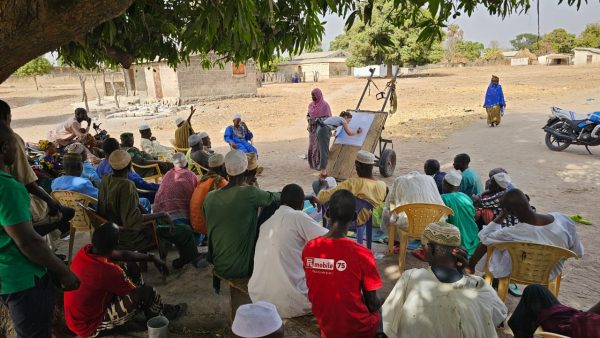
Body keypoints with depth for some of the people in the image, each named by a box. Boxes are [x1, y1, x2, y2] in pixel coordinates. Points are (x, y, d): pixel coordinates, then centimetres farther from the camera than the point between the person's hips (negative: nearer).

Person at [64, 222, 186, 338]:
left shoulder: (85, 250, -11)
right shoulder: (107, 271, -34)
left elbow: (122, 255, 6)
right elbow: (135, 293, -15)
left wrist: (152, 258, 9)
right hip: (90, 325, -8)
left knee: (128, 268, 9)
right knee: (147, 292, -14)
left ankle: (154, 308, 24)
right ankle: (162, 314, 21)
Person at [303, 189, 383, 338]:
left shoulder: (309, 248, -12)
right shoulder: (362, 254, -25)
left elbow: (319, 289, 3)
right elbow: (372, 304, -13)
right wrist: (377, 303, 8)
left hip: (325, 326, 4)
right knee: (380, 307, 27)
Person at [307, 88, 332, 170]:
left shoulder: (325, 105, -11)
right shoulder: (311, 105, 7)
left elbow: (328, 118, -12)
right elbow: (308, 115, 15)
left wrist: (316, 120, -22)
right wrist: (309, 119, -9)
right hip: (312, 129, 6)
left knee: (320, 147, -7)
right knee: (312, 147, 7)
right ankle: (313, 163, 18)